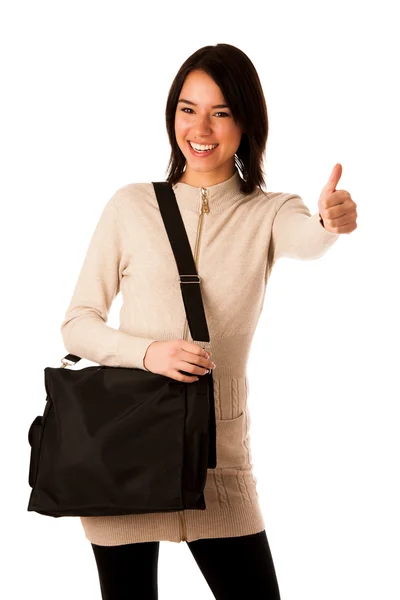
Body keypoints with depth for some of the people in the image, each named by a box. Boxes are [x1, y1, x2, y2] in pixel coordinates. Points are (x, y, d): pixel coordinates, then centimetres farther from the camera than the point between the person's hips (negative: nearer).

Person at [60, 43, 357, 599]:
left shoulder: (268, 214, 4)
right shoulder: (132, 205, 2)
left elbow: (306, 240, -21)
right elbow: (77, 324, 3)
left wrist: (331, 222, -44)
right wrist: (147, 352, -16)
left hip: (220, 452, 0)